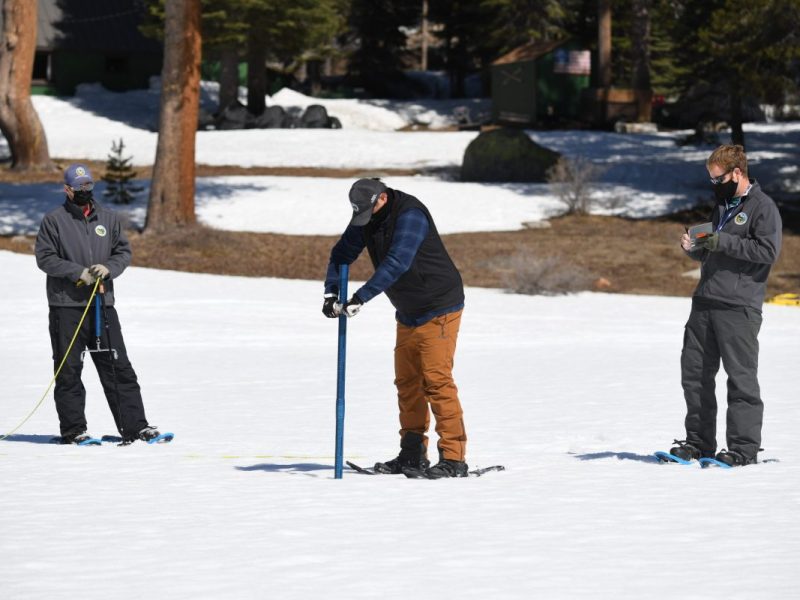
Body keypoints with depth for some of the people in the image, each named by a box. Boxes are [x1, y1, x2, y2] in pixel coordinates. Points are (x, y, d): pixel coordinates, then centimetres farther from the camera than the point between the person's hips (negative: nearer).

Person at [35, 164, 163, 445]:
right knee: (69, 370, 0)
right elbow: (45, 257, -4)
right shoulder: (54, 220, 0)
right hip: (66, 306, -3)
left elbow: (124, 252, 12)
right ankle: (73, 430, 6)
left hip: (103, 304, 3)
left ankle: (134, 426, 3)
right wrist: (78, 272, -15)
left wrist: (108, 268, -9)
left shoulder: (109, 218, 11)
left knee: (118, 367, 1)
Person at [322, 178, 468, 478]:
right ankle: (413, 454, 16)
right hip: (408, 314, 8)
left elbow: (397, 262, -35)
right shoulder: (366, 219, 1)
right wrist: (331, 291, -14)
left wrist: (361, 297, -41)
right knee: (407, 382, 9)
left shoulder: (410, 215, -24)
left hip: (439, 309, -8)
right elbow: (343, 253, 5)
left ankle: (453, 458, -15)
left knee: (436, 379, -14)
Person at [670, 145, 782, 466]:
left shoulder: (762, 207, -5)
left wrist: (724, 242, -17)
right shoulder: (723, 206, 21)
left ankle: (744, 447, -2)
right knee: (694, 371, 7)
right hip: (704, 303, 8)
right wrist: (693, 247, 6)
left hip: (739, 307, -8)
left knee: (741, 376, -5)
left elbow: (769, 250, -16)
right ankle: (699, 441, 16)